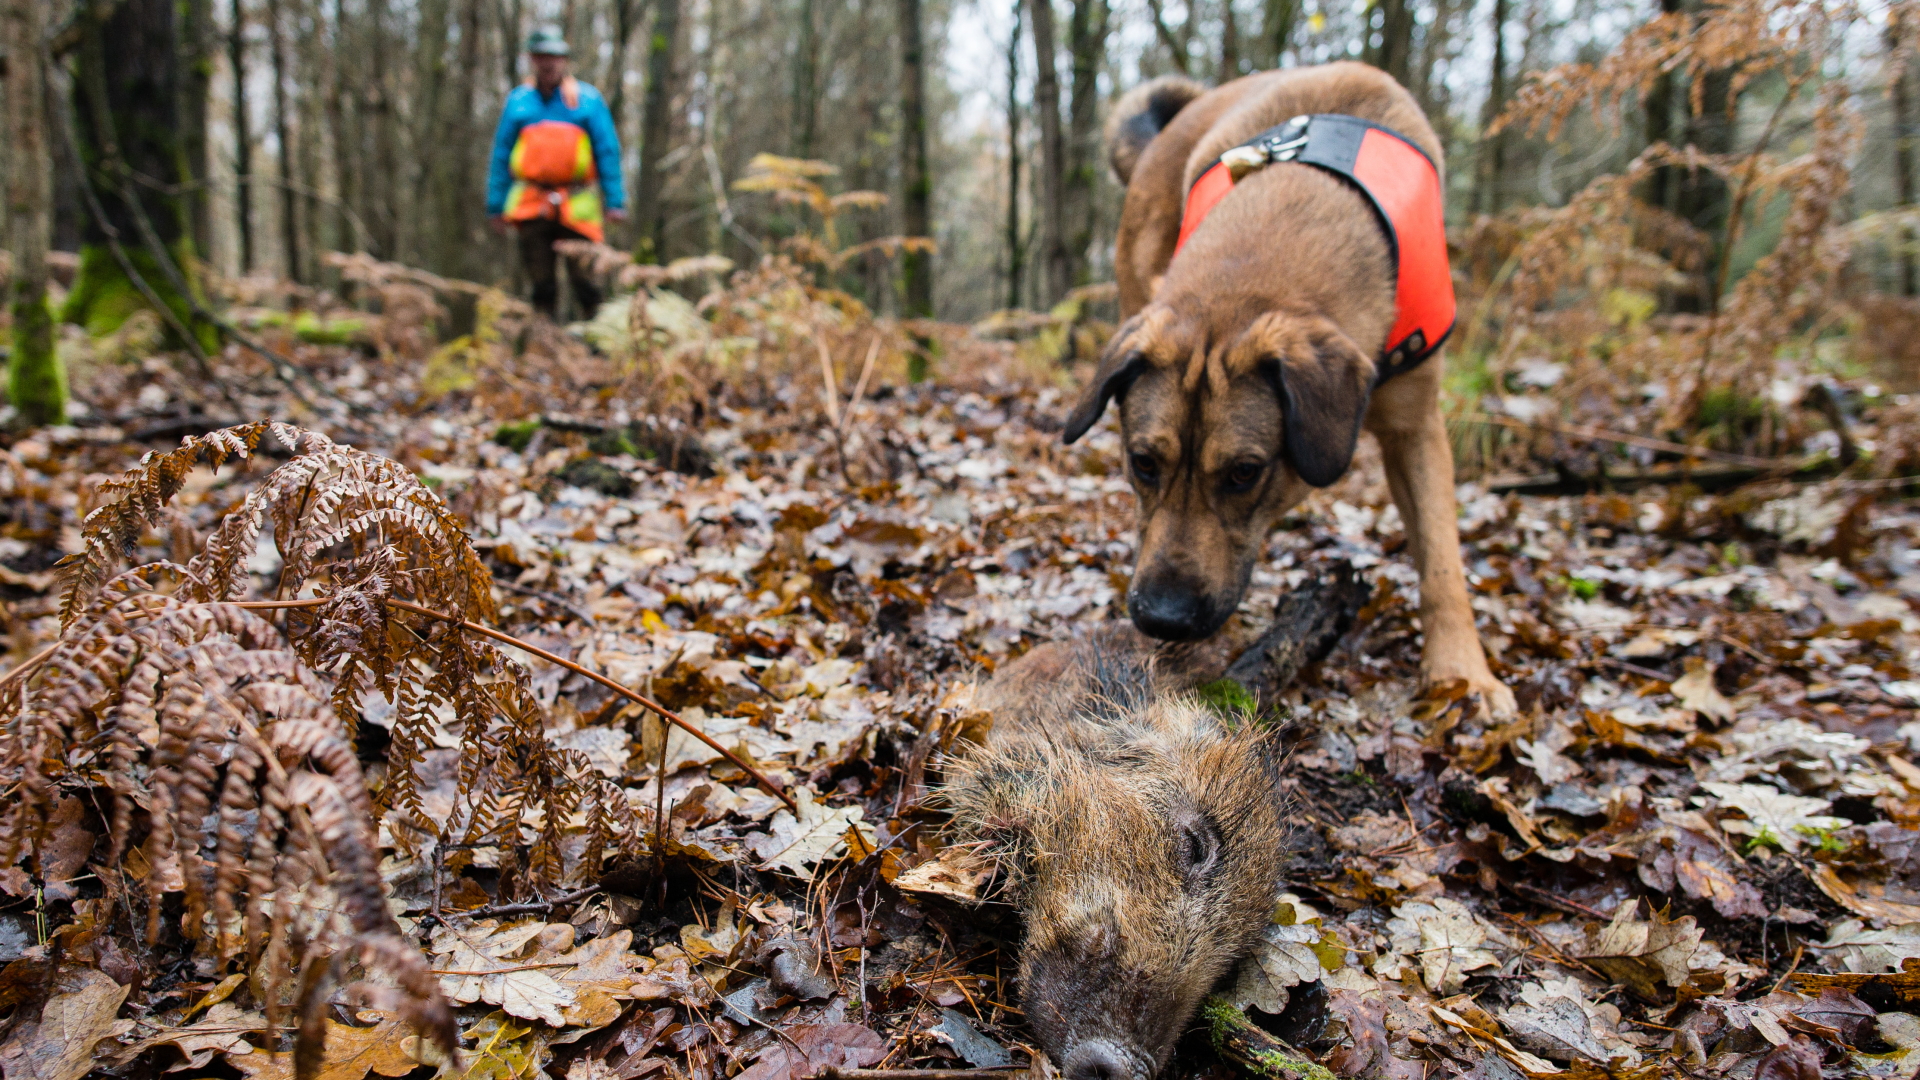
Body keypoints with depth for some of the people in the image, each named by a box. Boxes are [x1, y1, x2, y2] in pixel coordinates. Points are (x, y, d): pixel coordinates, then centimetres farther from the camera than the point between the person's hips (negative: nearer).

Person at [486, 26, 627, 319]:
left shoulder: (587, 100, 4)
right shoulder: (518, 101, 10)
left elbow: (608, 152, 2)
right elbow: (501, 155, 14)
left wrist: (615, 202, -6)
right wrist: (497, 205, 9)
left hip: (577, 206, -2)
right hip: (531, 205, 2)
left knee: (583, 276, -4)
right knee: (541, 279, 5)